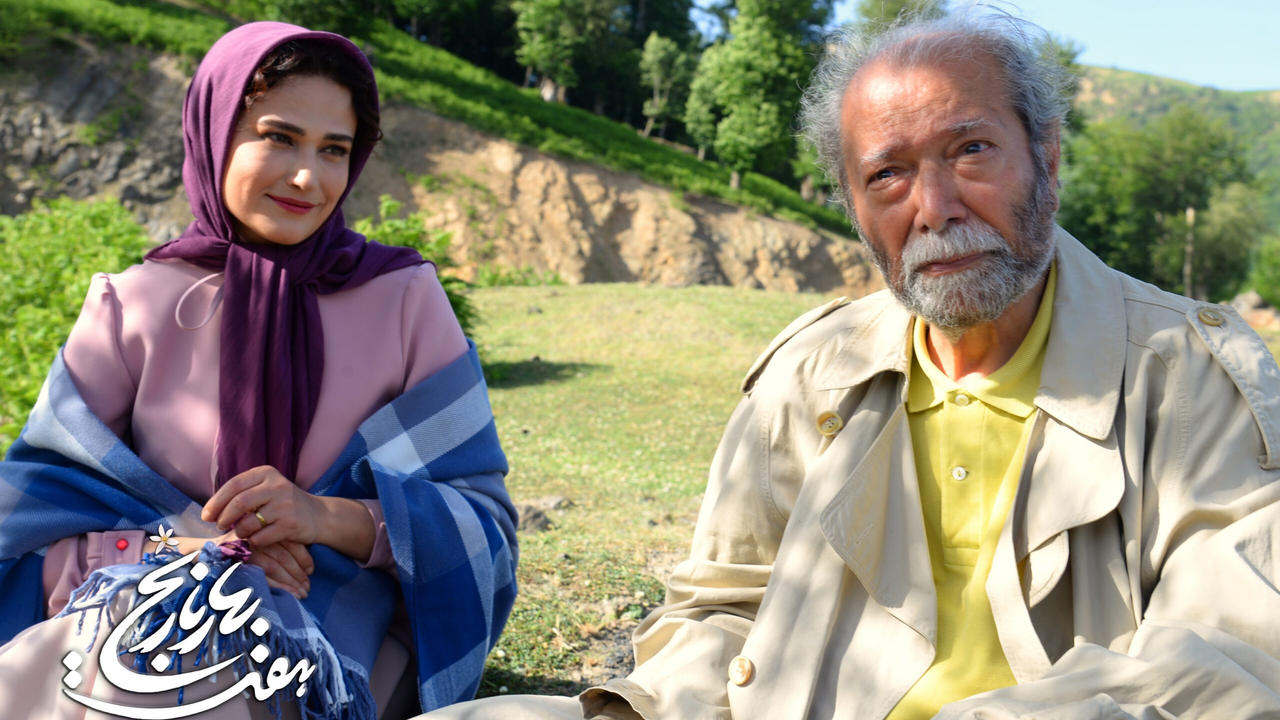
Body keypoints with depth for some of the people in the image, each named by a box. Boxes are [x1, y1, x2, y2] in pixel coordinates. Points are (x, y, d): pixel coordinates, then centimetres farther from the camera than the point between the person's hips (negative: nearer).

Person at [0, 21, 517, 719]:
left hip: (340, 634, -1)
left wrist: (337, 518, -20)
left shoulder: (405, 297, -1)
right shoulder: (131, 308, 2)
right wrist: (177, 548, -18)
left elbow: (483, 523, -2)